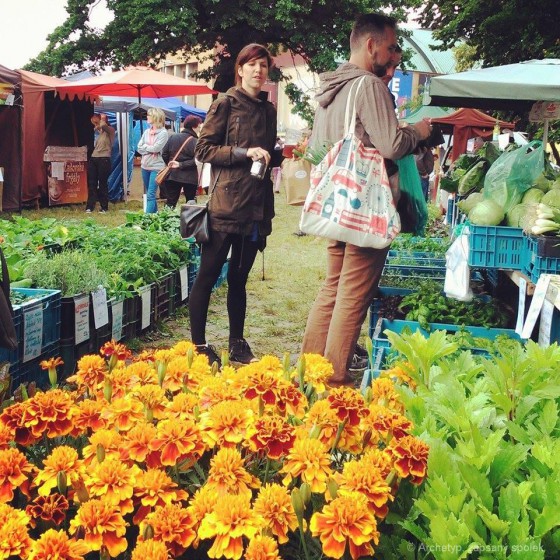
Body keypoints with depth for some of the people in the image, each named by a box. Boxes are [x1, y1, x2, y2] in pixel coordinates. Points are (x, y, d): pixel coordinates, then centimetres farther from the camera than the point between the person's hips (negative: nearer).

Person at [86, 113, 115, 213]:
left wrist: (103, 119, -3)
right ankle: (90, 206, 5)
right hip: (93, 159, 7)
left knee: (103, 184, -1)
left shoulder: (110, 130, -4)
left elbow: (103, 125, -22)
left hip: (104, 159, -7)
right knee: (91, 183, 3)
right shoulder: (98, 131, 18)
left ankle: (104, 207, 8)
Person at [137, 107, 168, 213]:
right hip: (145, 166, 7)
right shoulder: (146, 131, 10)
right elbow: (139, 148, 5)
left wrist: (145, 147, -2)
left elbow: (156, 148, -17)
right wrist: (150, 148, -10)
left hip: (156, 167, -7)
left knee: (151, 195, -12)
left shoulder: (163, 133, -8)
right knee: (149, 194, 14)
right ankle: (154, 215, 24)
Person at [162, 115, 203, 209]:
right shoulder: (195, 142, -10)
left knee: (170, 202, 8)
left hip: (172, 176, 4)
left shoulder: (172, 137, 4)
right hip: (190, 178, -3)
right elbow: (196, 161, -20)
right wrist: (181, 165, -12)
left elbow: (164, 154, 5)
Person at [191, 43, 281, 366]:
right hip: (226, 203, -6)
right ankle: (199, 345, 8)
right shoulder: (226, 104, -3)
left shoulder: (268, 109, 15)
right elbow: (204, 150, -7)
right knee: (209, 275, 0)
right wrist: (244, 152, -17)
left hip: (257, 205, 6)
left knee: (239, 277, 13)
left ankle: (237, 345, 21)